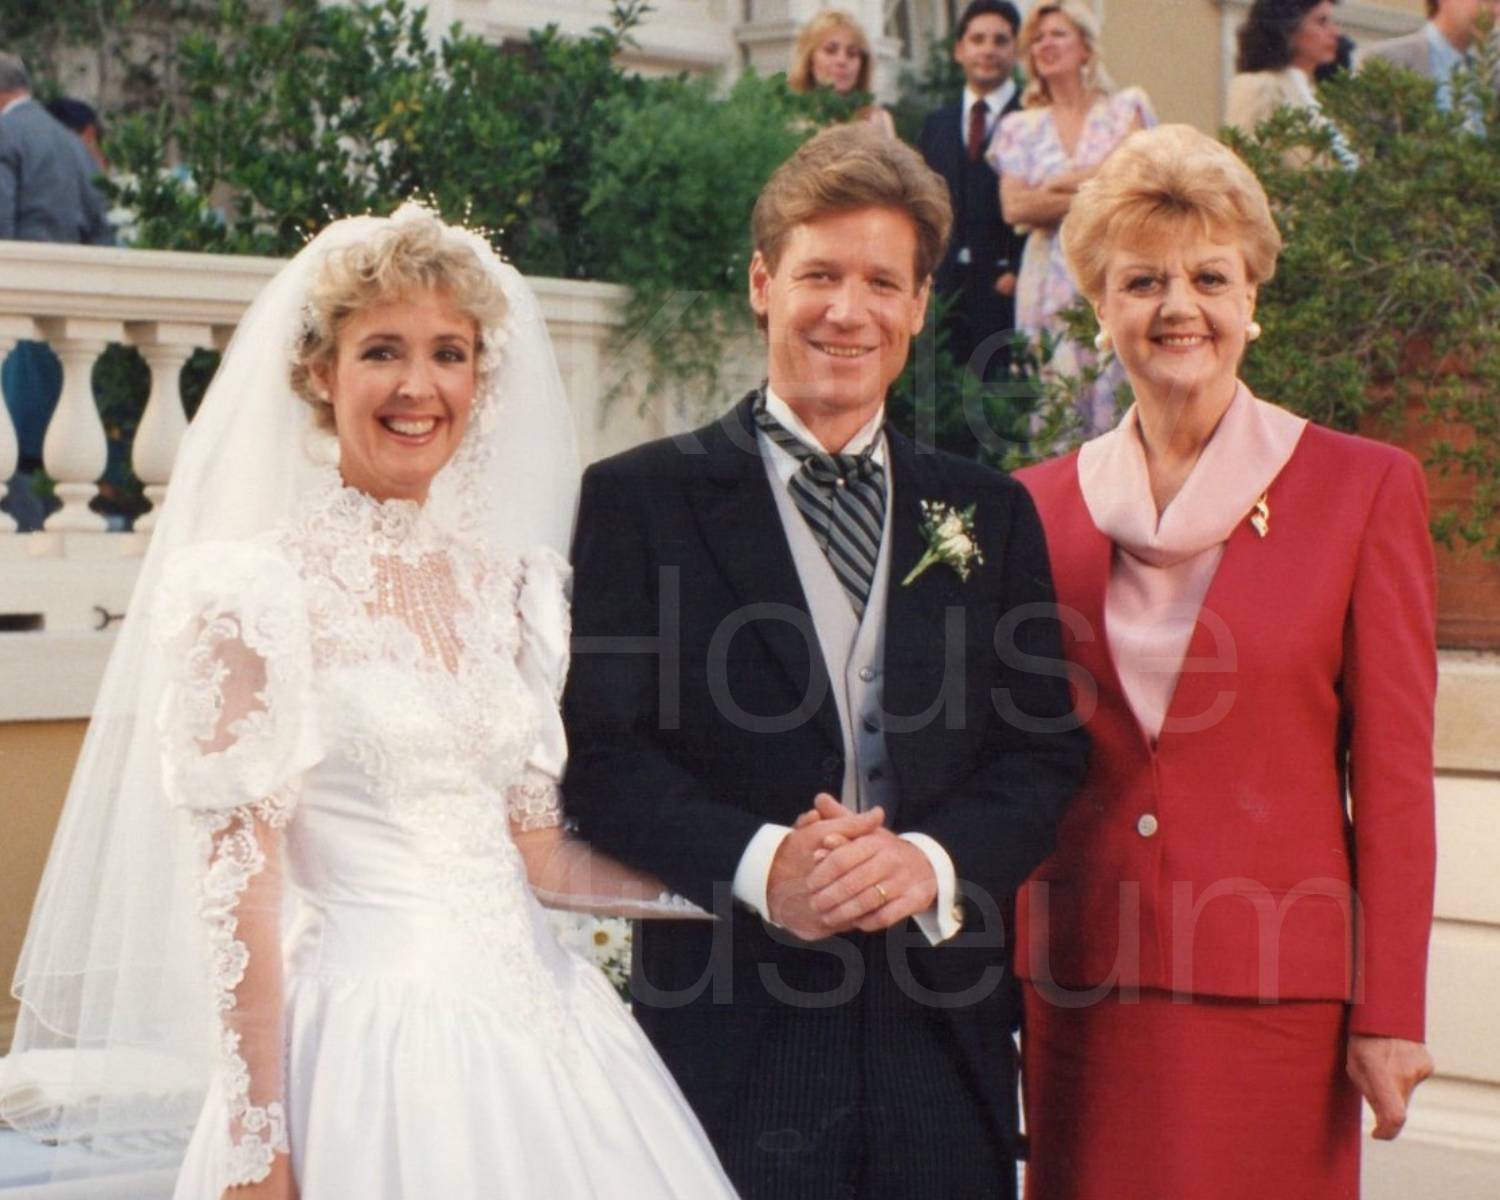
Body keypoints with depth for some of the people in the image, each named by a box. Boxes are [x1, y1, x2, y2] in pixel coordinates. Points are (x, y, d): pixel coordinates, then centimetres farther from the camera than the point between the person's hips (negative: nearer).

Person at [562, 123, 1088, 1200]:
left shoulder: (991, 513, 13)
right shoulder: (638, 499, 4)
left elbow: (1046, 749, 7)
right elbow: (602, 751, -3)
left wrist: (931, 862, -12)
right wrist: (758, 864, -18)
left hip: (944, 1031, 3)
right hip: (730, 1027, -2)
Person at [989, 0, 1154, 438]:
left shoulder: (1125, 108, 9)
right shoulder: (1021, 128, 12)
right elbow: (1014, 208, -2)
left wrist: (1057, 185, -1)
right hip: (1050, 281, 1)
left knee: (1115, 389, -7)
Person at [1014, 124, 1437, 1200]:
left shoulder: (1363, 487, -1)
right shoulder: (1040, 505, 7)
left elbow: (1393, 778, -2)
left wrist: (1388, 1014, -5)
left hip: (1274, 986, -2)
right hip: (1081, 987, 3)